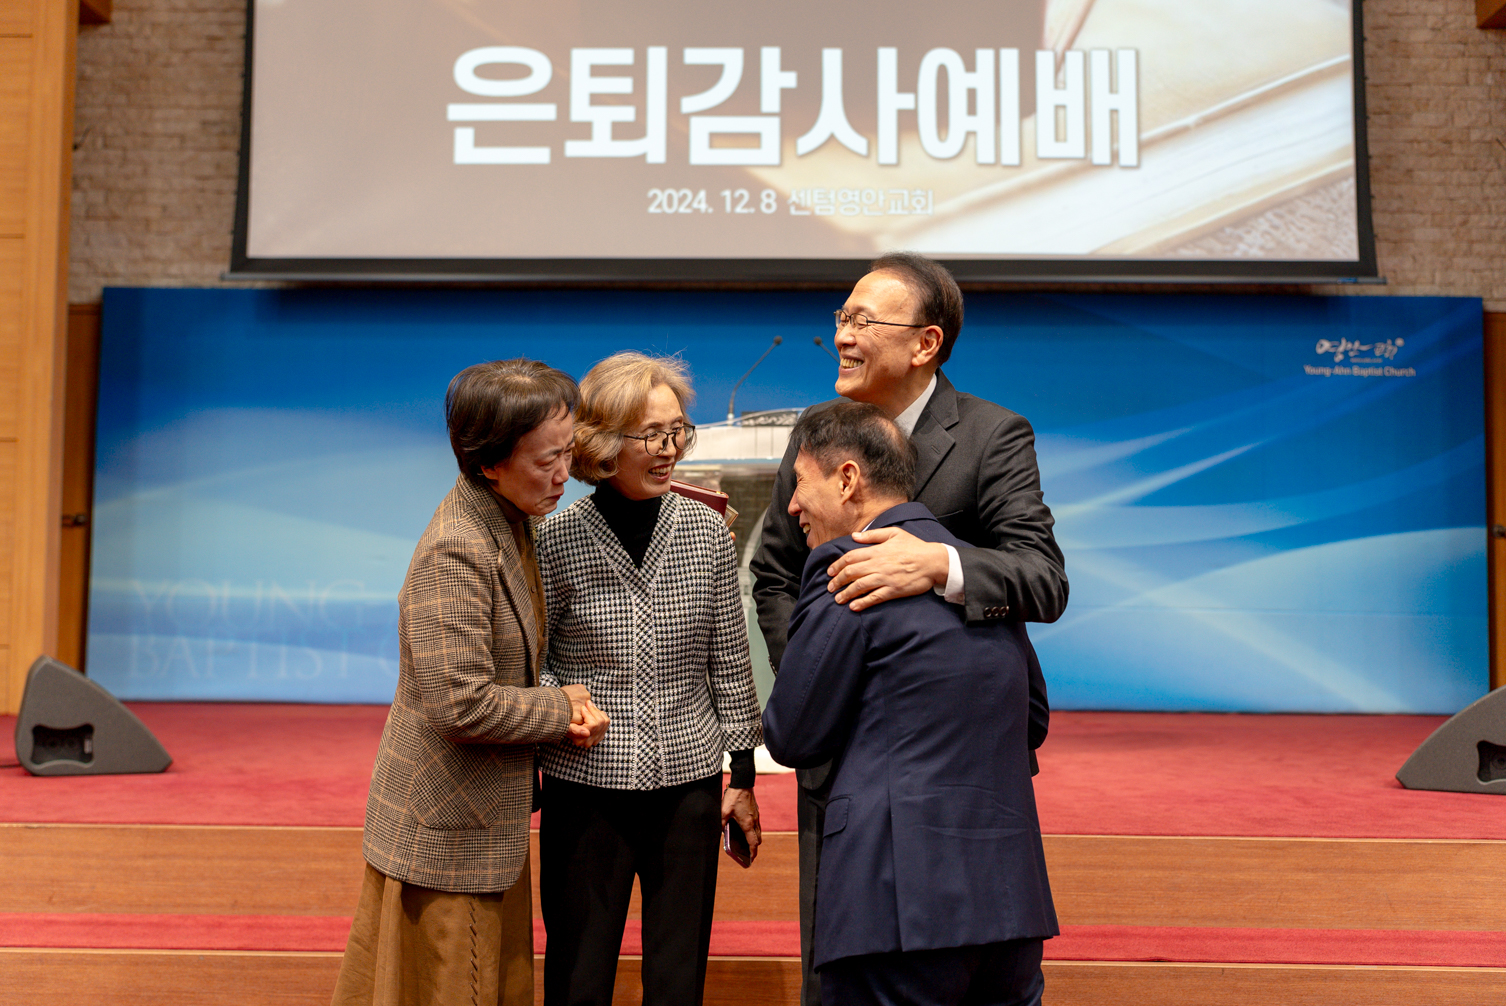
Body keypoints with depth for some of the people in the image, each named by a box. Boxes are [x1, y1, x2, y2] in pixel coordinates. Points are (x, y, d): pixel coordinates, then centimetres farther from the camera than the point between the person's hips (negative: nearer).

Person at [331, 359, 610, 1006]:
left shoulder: (514, 522, 4)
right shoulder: (455, 553, -26)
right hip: (445, 830, -9)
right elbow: (462, 705, -29)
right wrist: (563, 710, -16)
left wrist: (559, 700, 0)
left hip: (489, 819, 9)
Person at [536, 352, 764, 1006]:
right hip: (586, 787, -2)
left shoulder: (707, 534, -2)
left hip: (689, 785, 2)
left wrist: (743, 777, 8)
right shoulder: (557, 542, -8)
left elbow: (731, 663, 5)